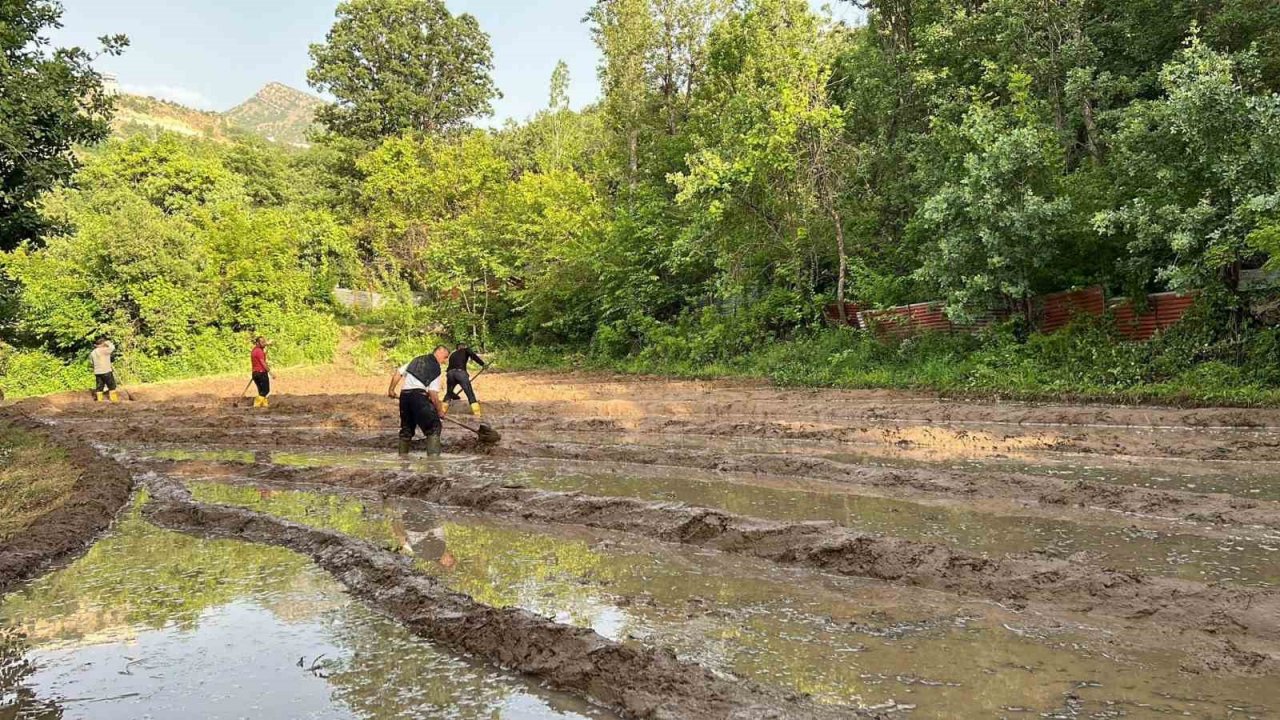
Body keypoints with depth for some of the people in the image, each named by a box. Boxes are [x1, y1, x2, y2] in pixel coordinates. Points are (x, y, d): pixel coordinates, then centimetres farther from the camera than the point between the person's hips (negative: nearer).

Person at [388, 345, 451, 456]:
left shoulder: (416, 360, 21)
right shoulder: (436, 369, 2)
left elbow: (398, 373, 18)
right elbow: (433, 393, -6)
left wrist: (391, 389, 27)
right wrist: (439, 410, 4)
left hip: (404, 394, 7)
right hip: (419, 396, -7)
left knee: (406, 428, 20)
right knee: (434, 427, -5)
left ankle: (402, 457, 25)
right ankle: (433, 457, -17)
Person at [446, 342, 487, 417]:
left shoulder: (452, 355, 36)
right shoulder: (465, 350, 23)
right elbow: (473, 355, 0)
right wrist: (482, 364, -3)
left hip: (450, 373, 4)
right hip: (461, 372, -4)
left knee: (449, 393, 23)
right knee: (470, 393, 2)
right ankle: (476, 412, -4)